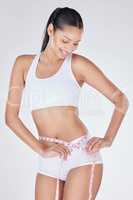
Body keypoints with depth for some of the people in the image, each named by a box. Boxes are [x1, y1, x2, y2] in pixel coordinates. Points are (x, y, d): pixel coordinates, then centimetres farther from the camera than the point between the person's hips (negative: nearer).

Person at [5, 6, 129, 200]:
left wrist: (107, 140, -5)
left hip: (82, 155, -3)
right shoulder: (24, 63, 8)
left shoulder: (78, 64, 1)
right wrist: (40, 148, -6)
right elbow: (11, 115, 3)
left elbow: (121, 100, 6)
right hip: (48, 161, 3)